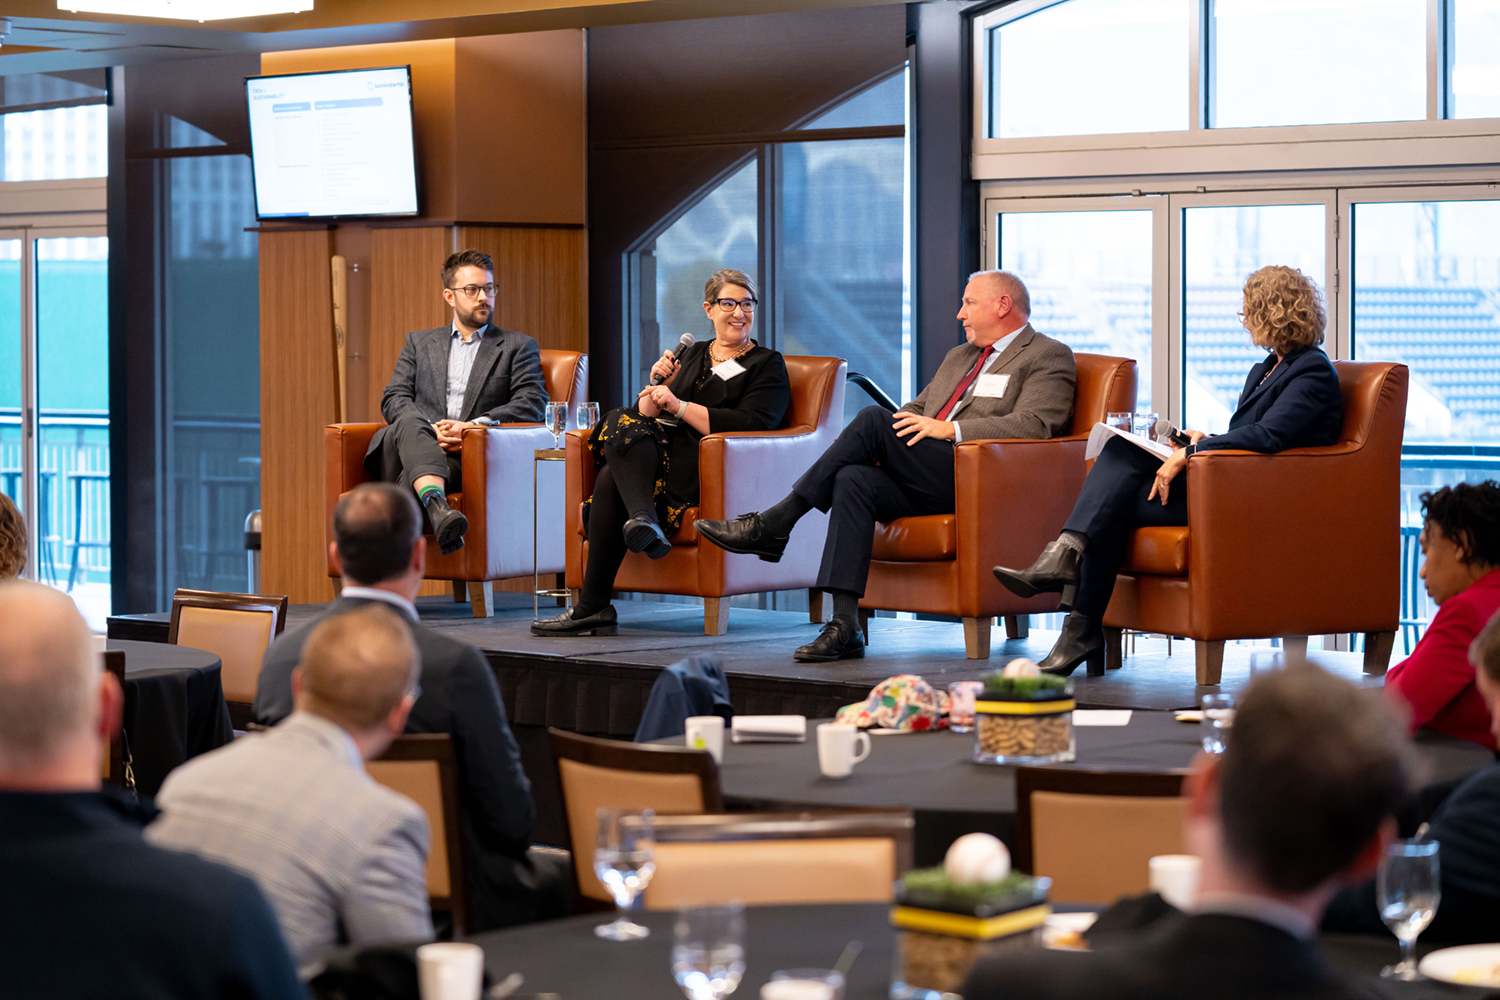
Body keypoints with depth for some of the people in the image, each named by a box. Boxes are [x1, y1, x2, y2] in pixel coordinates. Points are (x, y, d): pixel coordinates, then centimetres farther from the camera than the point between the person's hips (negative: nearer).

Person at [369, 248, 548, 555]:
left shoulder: (518, 346, 20)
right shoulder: (419, 343, 27)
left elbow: (533, 404, 5)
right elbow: (394, 400, 14)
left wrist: (474, 425, -11)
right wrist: (431, 428, -9)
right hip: (412, 446, 1)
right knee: (410, 424, -38)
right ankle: (436, 506, -63)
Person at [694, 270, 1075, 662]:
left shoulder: (1048, 357, 6)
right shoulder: (959, 357, 33)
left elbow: (1034, 425, -12)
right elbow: (917, 410, 28)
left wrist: (950, 429, -19)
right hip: (928, 483, 7)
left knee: (873, 420, -22)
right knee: (853, 479, -25)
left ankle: (773, 526, -15)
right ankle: (844, 627, -30)